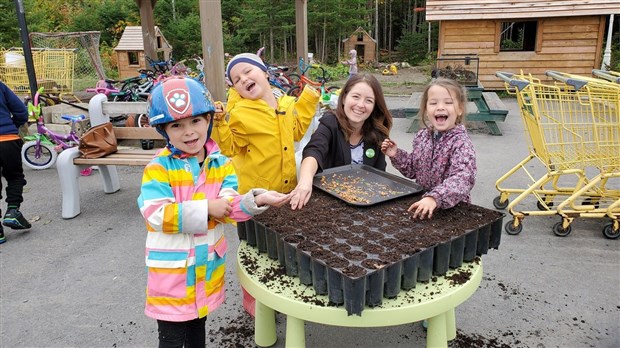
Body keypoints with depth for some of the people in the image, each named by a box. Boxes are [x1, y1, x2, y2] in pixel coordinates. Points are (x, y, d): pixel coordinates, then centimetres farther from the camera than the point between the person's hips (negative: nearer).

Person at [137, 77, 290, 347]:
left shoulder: (221, 164, -3)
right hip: (171, 268, -3)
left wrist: (255, 200, -33)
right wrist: (206, 208, -24)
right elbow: (157, 214, -22)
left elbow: (226, 208, -13)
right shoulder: (158, 167, -14)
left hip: (208, 265, 4)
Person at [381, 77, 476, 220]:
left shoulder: (461, 143, -14)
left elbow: (463, 178, -29)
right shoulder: (422, 136, 2)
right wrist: (396, 155, -1)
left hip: (452, 208, -4)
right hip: (422, 204, 4)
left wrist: (434, 198, -41)